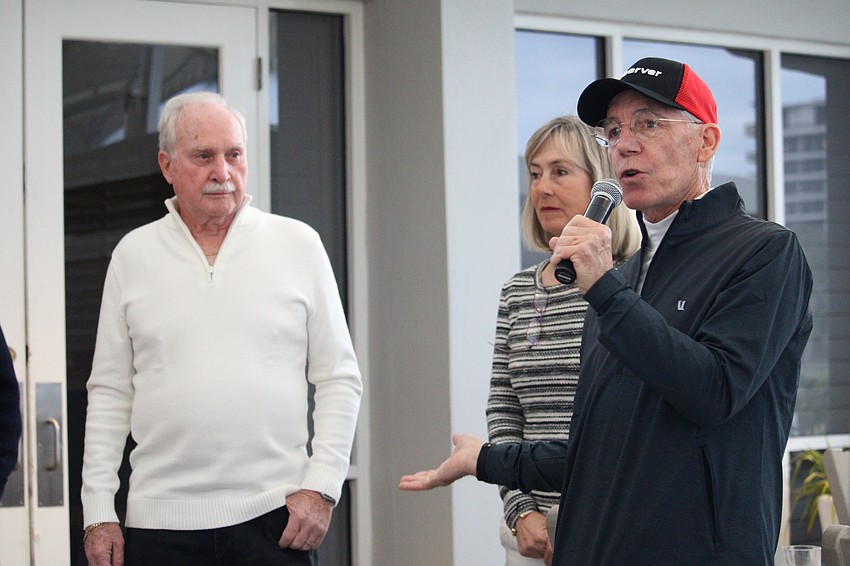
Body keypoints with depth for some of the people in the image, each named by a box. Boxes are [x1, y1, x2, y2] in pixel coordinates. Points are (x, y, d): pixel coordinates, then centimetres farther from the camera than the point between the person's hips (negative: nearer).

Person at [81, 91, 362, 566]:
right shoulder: (133, 255, 8)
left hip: (275, 515, -1)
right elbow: (110, 392, 10)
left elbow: (340, 378, 6)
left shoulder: (299, 244, 6)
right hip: (161, 521, 1)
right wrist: (98, 512, 4)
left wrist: (321, 488, -4)